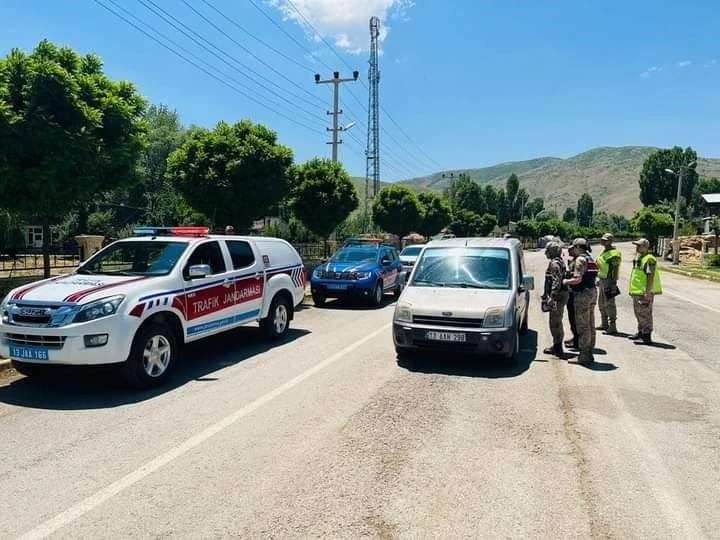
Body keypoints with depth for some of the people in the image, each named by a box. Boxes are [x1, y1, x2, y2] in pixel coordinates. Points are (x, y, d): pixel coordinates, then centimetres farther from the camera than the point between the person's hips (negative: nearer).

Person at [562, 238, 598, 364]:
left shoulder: (580, 259, -14)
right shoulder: (591, 259, 16)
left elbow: (578, 279, -22)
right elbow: (593, 277, 18)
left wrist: (566, 281, -5)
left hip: (583, 293, -10)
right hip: (593, 291, 10)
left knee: (582, 325, -4)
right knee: (590, 324, 13)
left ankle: (584, 355, 0)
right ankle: (589, 353, 21)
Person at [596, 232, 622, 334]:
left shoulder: (614, 253, -15)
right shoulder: (604, 252, 15)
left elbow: (616, 269, -19)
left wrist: (614, 283, -22)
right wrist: (599, 279, 22)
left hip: (609, 280, -10)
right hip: (602, 280, 10)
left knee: (609, 304, -7)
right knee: (601, 303, 17)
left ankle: (612, 327, -2)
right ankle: (604, 324, 28)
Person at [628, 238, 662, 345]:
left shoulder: (649, 259, -16)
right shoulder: (638, 258, 15)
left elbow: (650, 276, -22)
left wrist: (648, 292, -25)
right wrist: (633, 290, 23)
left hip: (644, 292, -10)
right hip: (637, 291, 10)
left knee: (645, 314, -6)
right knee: (638, 313, 18)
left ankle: (646, 337, -1)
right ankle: (641, 333, 30)